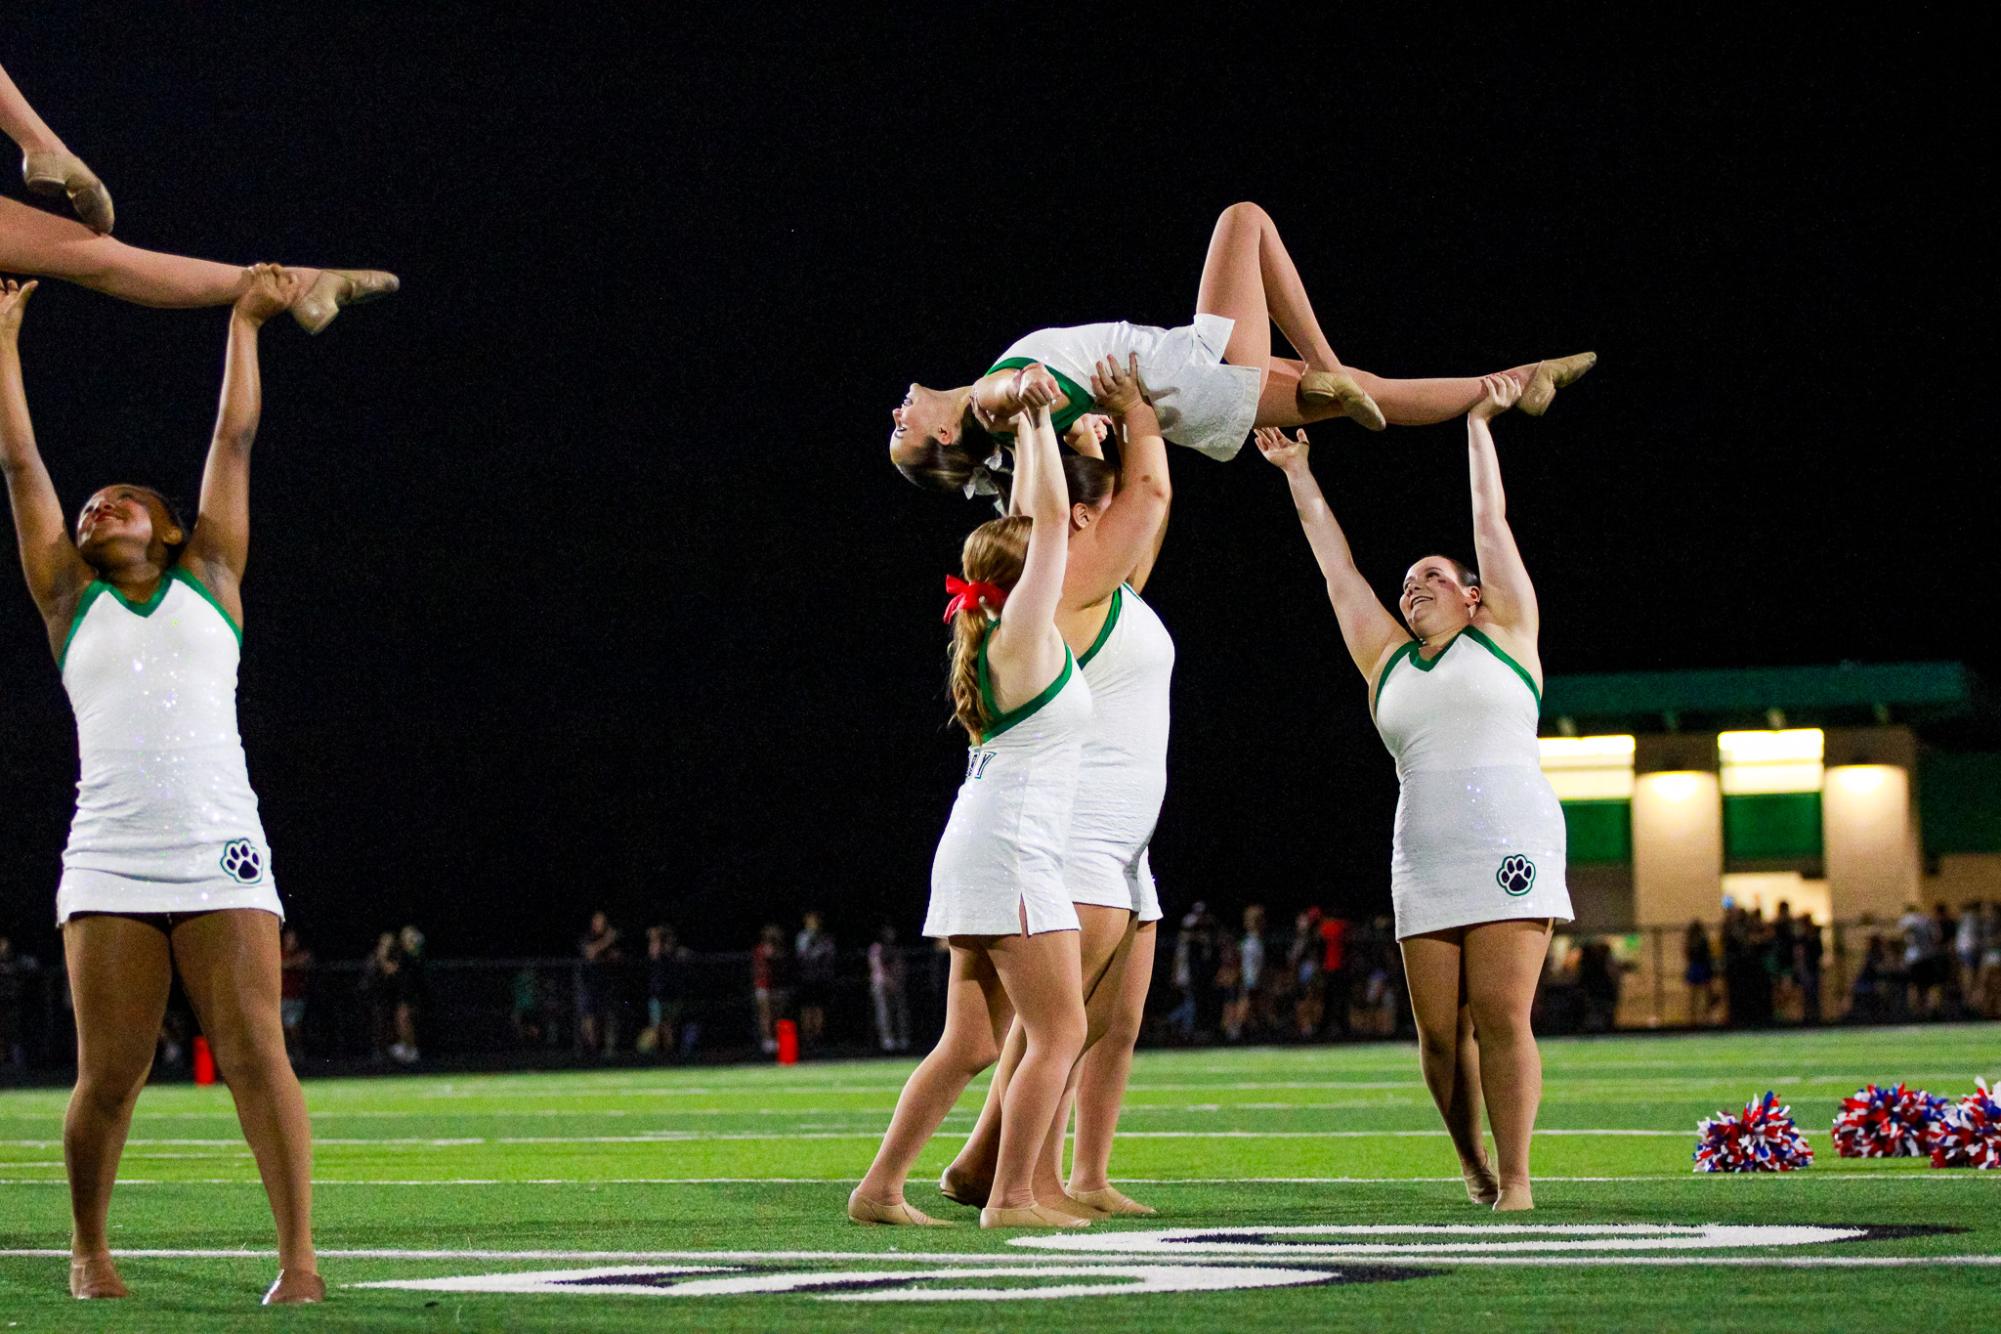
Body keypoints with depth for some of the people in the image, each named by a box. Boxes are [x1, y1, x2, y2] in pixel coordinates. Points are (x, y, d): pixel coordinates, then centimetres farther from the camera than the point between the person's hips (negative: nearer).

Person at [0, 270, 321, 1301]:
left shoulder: (208, 578, 16)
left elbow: (236, 440, 20)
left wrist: (245, 323, 24)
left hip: (220, 857, -1)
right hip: (107, 862, 1)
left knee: (256, 1055, -10)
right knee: (108, 1077, -2)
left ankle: (299, 1256, -11)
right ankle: (89, 1250, 15)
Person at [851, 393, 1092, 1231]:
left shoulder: (1003, 638, 15)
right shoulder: (1023, 633, -7)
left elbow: (1032, 526, 26)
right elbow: (1054, 517, -8)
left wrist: (1033, 431, 31)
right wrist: (1036, 421, -4)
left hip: (983, 850, 9)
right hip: (1010, 853, -9)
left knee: (970, 1045, 8)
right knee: (1059, 1031, -8)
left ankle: (880, 1188, 6)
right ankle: (1012, 1198, -11)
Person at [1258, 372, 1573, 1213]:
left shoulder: (1504, 633, 12)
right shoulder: (1387, 661, 20)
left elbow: (1491, 521, 13)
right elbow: (1336, 564, 25)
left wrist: (1479, 422, 17)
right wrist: (1297, 475, 28)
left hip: (1511, 845, -4)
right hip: (1424, 861, 4)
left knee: (1501, 1016, -13)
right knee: (1440, 1031, -1)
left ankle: (1515, 1180, -12)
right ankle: (1471, 1162, 16)